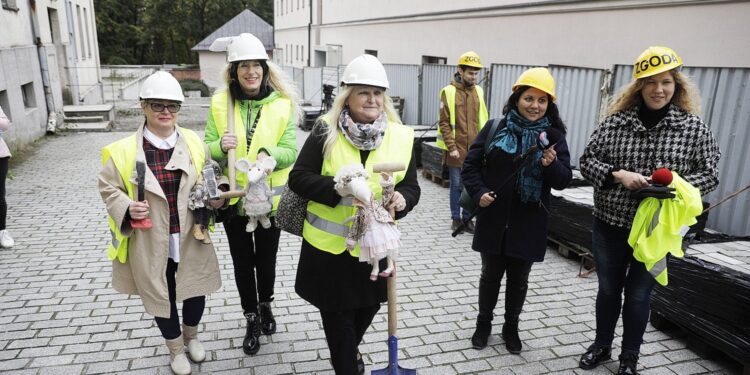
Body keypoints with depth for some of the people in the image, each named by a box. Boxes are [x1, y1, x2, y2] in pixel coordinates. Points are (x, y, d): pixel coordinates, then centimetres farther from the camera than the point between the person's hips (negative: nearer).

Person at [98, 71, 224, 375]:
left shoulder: (194, 142, -3)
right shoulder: (124, 150, -10)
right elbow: (108, 187, 1)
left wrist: (214, 196, -8)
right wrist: (127, 207, -18)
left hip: (190, 236, 2)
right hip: (150, 241, -2)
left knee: (196, 290, 16)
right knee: (161, 294, 15)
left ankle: (192, 336, 47)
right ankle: (176, 348, 40)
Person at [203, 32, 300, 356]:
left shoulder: (283, 104, -8)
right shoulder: (220, 103, -4)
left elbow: (290, 151, -10)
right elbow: (208, 150, -1)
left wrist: (269, 155, -31)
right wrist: (222, 145, -24)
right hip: (233, 197, 1)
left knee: (266, 259, 16)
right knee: (242, 262, 13)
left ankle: (265, 305, 44)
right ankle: (252, 319, 33)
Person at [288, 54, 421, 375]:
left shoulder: (401, 137, -3)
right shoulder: (326, 131, -10)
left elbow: (411, 187, 2)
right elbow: (298, 178, -10)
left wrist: (402, 200, -21)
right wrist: (339, 188, -25)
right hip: (329, 242, -3)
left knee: (367, 307, 21)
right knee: (337, 313, 11)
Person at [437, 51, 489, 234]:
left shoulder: (478, 91, 8)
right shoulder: (449, 92, -5)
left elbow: (482, 120, 13)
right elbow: (444, 123, -7)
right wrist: (451, 147, -13)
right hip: (456, 149, -4)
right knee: (456, 185, 6)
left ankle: (467, 218, 22)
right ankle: (456, 218, 20)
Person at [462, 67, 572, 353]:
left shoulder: (554, 135, -2)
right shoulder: (496, 129, -4)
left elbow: (563, 181, -4)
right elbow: (471, 164, 1)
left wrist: (551, 164, -24)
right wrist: (478, 192, -13)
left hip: (528, 223, 1)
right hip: (494, 218, 0)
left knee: (519, 278, 15)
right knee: (491, 273, 14)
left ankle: (511, 327, 36)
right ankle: (484, 323, 35)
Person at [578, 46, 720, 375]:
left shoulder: (693, 128, -4)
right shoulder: (616, 121, -5)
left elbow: (709, 174, 0)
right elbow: (587, 160, -3)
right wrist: (618, 175, -20)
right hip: (610, 225, 1)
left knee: (638, 295, 14)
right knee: (608, 289, 17)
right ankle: (601, 345, 39)